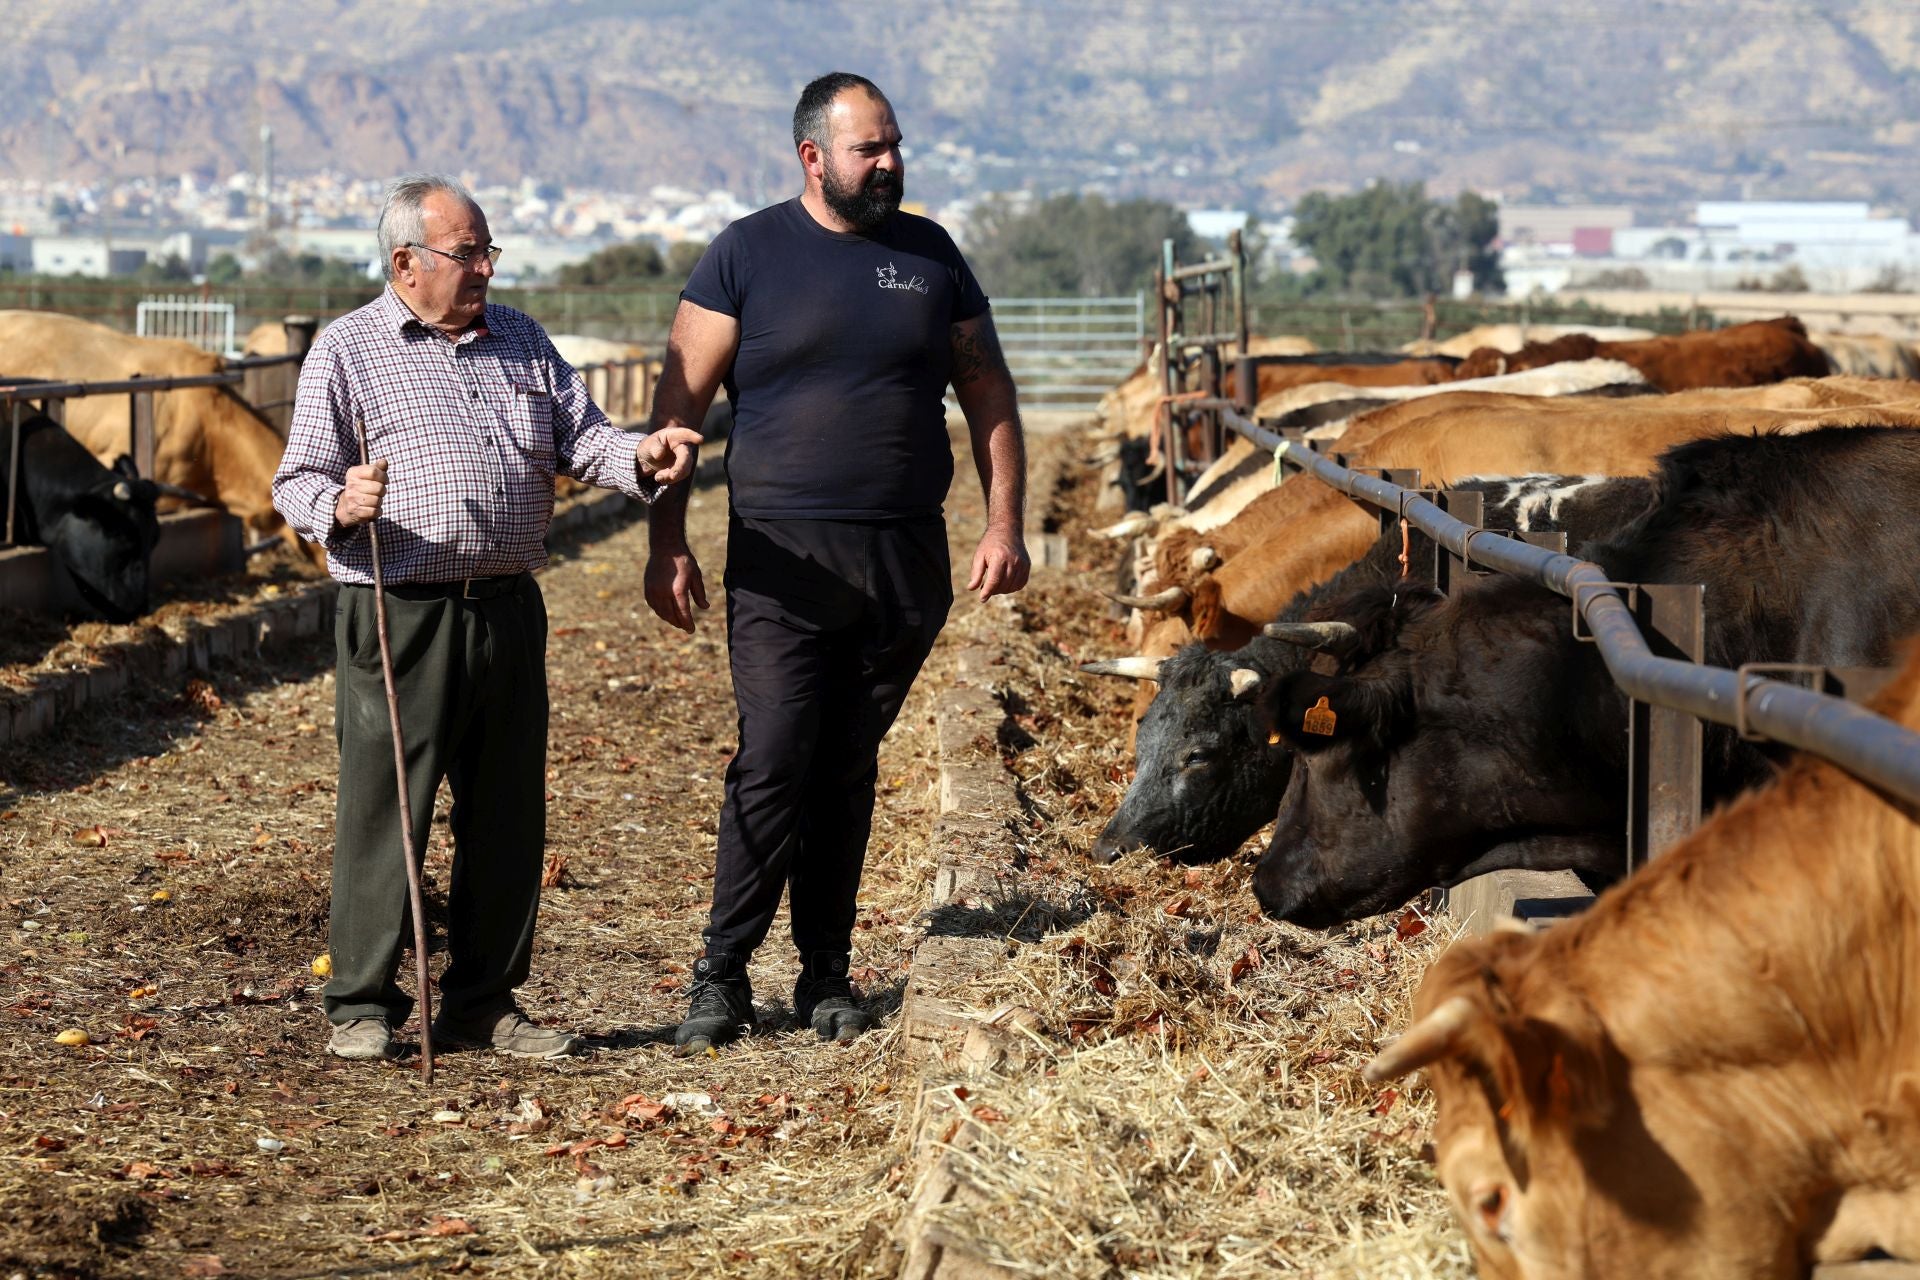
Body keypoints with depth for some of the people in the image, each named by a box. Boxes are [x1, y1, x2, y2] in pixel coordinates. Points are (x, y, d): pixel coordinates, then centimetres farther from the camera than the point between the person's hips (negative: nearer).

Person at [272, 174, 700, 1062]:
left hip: (509, 612, 5)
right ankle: (361, 1005, 7)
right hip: (400, 619, -5)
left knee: (507, 815, 8)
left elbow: (580, 436, 11)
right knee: (383, 812, -3)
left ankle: (483, 1004, 18)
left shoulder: (520, 341, 17)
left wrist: (639, 458, -10)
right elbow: (298, 481, -1)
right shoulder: (347, 350, 2)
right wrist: (340, 507, -23)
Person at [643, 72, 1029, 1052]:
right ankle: (721, 978, -2)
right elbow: (681, 401, 0)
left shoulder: (930, 255, 11)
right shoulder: (747, 255, 1)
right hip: (781, 560, -3)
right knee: (773, 767, -10)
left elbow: (987, 394, 15)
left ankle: (827, 974, 16)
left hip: (906, 564, 3)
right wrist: (666, 543, -6)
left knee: (849, 772, 8)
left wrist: (1005, 522, 6)